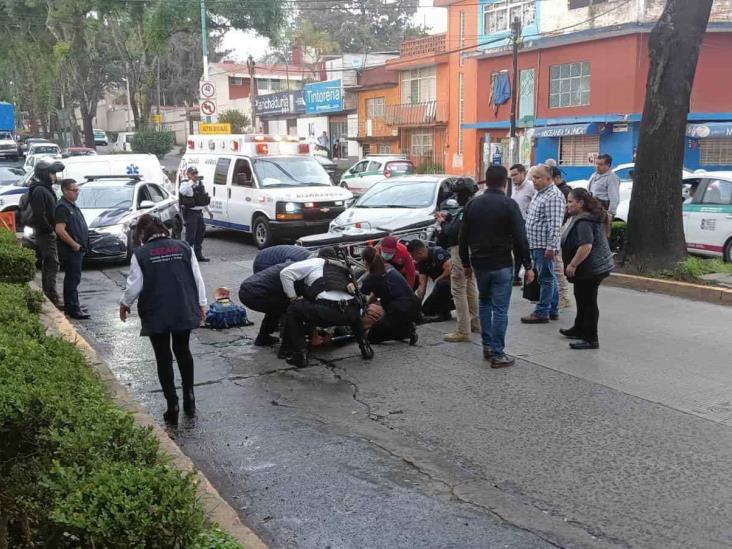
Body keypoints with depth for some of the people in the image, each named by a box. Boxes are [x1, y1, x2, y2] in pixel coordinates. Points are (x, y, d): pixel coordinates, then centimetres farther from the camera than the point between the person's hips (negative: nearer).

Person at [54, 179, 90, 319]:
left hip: (78, 249, 10)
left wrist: (82, 244, 15)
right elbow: (60, 230, -24)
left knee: (72, 278, 15)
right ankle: (74, 309, -5)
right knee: (73, 279, -7)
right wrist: (74, 244, -19)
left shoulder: (72, 205, 16)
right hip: (70, 250, -10)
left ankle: (70, 306, 23)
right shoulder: (62, 207, -15)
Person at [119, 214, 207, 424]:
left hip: (156, 315, -3)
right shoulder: (184, 247, 2)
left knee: (163, 357, 7)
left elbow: (134, 286, -3)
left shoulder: (140, 254, -6)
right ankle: (189, 397, 21)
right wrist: (201, 304, 14)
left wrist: (124, 304, 15)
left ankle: (173, 405, 6)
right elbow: (197, 279, 3)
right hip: (185, 311, 3)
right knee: (183, 351, 20)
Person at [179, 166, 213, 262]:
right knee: (190, 235, -7)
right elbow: (182, 192, -32)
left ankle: (198, 254, 26)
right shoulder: (186, 184, -11)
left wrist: (208, 211, 23)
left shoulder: (200, 183, 11)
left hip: (199, 212, 8)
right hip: (190, 212, -8)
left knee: (200, 234, 15)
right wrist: (191, 181, -31)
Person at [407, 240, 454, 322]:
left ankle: (445, 314, -19)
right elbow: (422, 286, 0)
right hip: (441, 287, 8)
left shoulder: (437, 252, -20)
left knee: (441, 284, -40)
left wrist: (437, 280, -16)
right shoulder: (422, 263, 3)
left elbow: (450, 269, -31)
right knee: (426, 310, 3)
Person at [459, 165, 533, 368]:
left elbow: (463, 237, 10)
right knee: (500, 309, -1)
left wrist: (466, 263, 18)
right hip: (501, 265, -5)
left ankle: (487, 346, 22)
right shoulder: (509, 205, -10)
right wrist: (527, 266, -8)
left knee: (485, 303, 22)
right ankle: (497, 354, 0)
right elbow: (520, 239, -13)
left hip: (480, 264, 5)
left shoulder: (472, 204, 5)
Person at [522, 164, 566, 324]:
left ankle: (542, 312, 0)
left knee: (546, 279, -3)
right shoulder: (539, 193, 16)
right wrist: (529, 241, 21)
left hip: (544, 246, -10)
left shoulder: (554, 196, -17)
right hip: (536, 244, 10)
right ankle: (553, 310, 22)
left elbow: (555, 225, -23)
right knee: (550, 278, 15)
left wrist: (551, 246, -26)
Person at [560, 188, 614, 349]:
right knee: (582, 299, 24)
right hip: (594, 267, 12)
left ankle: (591, 339, 4)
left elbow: (586, 246, -32)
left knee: (588, 302, -4)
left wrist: (573, 264, -24)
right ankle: (579, 329, 40)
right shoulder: (581, 218, 13)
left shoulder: (584, 222, -22)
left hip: (591, 268, -12)